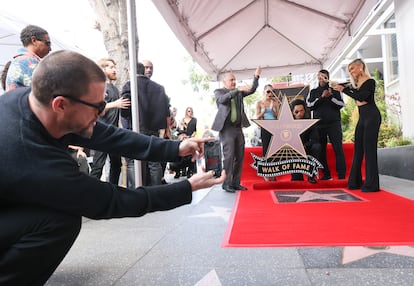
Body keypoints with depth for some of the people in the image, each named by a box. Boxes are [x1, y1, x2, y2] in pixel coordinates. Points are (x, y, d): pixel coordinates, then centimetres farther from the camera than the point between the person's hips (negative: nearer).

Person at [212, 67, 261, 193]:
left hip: (238, 128, 6)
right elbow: (223, 99, -20)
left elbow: (252, 90, 9)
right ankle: (226, 183, -1)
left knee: (239, 156, 6)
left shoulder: (239, 92, 17)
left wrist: (256, 77, -6)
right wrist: (238, 89, -29)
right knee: (229, 156, -9)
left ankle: (236, 183, 13)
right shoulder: (219, 91, 1)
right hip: (226, 129, -6)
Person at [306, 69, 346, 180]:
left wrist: (331, 96, -9)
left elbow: (341, 104, 3)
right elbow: (310, 105, 0)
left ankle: (341, 174, -7)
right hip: (319, 124, 2)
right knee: (321, 150, 3)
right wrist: (321, 97, -8)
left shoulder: (335, 90, 11)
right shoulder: (313, 92, 14)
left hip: (334, 123, -1)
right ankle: (326, 174, 11)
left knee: (338, 148, -8)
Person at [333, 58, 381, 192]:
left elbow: (361, 97, -21)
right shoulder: (356, 84, 14)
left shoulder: (370, 82, -8)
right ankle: (355, 182, 13)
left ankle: (372, 184, -5)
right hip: (362, 117, 8)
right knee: (358, 148, 7)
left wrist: (344, 89, -20)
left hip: (371, 116, -8)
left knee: (369, 148, -9)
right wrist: (336, 86, 9)